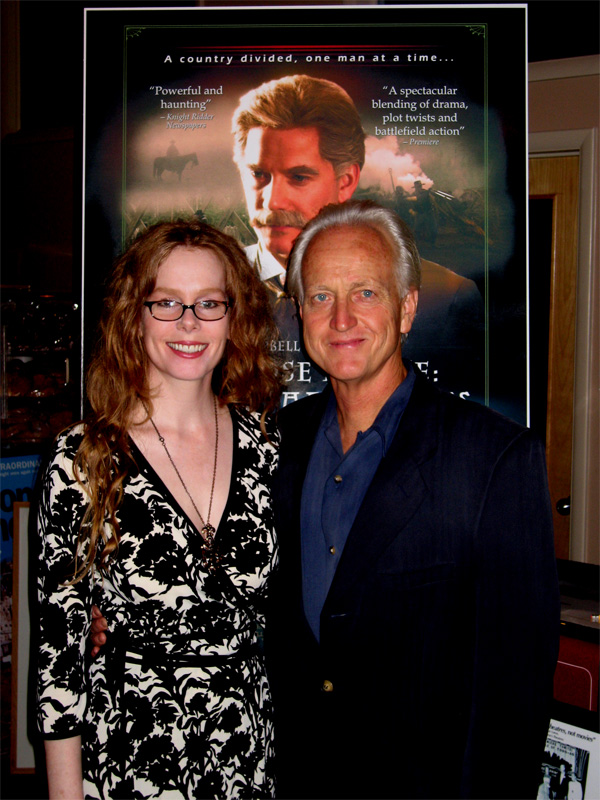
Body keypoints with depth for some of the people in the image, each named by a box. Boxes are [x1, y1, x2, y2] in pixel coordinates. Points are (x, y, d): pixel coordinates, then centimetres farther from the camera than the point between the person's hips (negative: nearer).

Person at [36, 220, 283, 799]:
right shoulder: (81, 459, -14)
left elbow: (273, 606, 5)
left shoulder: (262, 441, -5)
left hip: (250, 743, 3)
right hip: (129, 752, -3)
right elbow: (59, 640, -8)